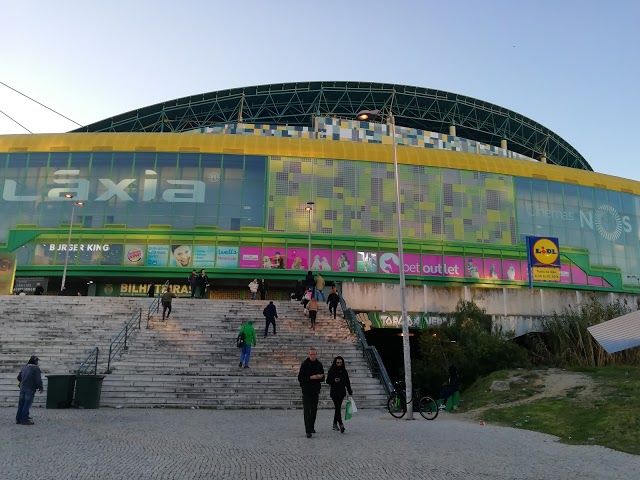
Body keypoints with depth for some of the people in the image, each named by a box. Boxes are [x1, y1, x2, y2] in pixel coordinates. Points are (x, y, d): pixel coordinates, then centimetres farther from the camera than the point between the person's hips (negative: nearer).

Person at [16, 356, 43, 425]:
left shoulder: (25, 367, 11)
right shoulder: (36, 368, -12)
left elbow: (19, 377, 19)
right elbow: (38, 380, -15)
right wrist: (40, 388, -2)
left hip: (22, 388, 7)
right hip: (30, 389, -7)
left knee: (21, 403, 13)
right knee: (27, 404, -3)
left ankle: (18, 419, 19)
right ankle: (24, 419, -1)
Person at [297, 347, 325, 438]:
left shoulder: (319, 364, 5)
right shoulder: (304, 364, -8)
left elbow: (322, 378, 13)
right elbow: (300, 378, -11)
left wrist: (319, 377, -11)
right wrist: (311, 377, -20)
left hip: (315, 390, 5)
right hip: (306, 391, -5)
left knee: (314, 411, 14)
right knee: (307, 411, -9)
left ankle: (312, 427, 29)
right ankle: (308, 431, -10)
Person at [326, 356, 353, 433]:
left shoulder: (344, 371, 8)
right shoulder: (331, 371, -1)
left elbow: (347, 382, 10)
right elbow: (327, 381, -1)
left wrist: (350, 392, 5)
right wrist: (334, 380, -20)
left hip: (342, 392, 4)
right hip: (334, 392, -4)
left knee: (337, 408, 10)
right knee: (337, 408, -12)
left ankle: (335, 424, 22)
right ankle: (341, 424, -18)